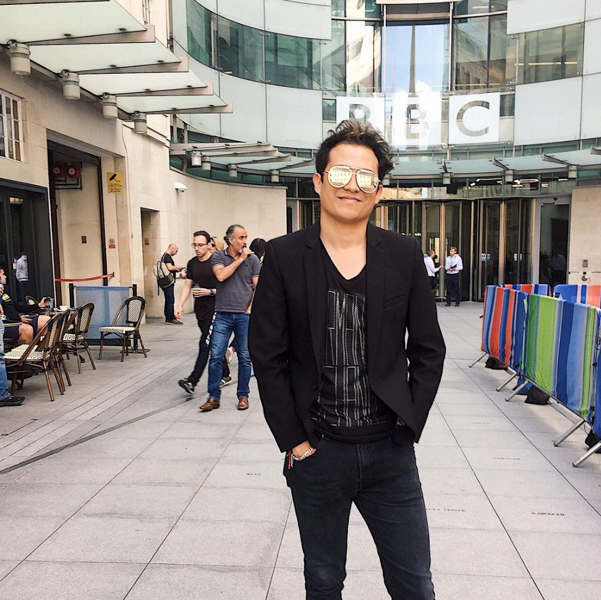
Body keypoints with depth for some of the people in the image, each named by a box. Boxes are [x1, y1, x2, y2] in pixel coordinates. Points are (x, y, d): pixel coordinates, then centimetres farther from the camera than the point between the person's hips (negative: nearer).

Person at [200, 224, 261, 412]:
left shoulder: (252, 258, 3)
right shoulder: (219, 256, 3)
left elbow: (258, 287, 3)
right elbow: (221, 275, -15)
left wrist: (251, 309, -5)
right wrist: (240, 259, -11)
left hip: (244, 315, 0)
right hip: (222, 314, 0)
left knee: (245, 358, 7)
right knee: (216, 356, -1)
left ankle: (243, 395, 20)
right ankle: (214, 397, 10)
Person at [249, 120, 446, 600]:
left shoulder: (405, 256, -1)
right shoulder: (284, 257, -6)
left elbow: (428, 350, 4)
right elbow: (268, 357, -5)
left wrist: (408, 425, -1)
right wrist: (293, 441, -6)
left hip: (390, 452, 1)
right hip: (317, 453, -1)